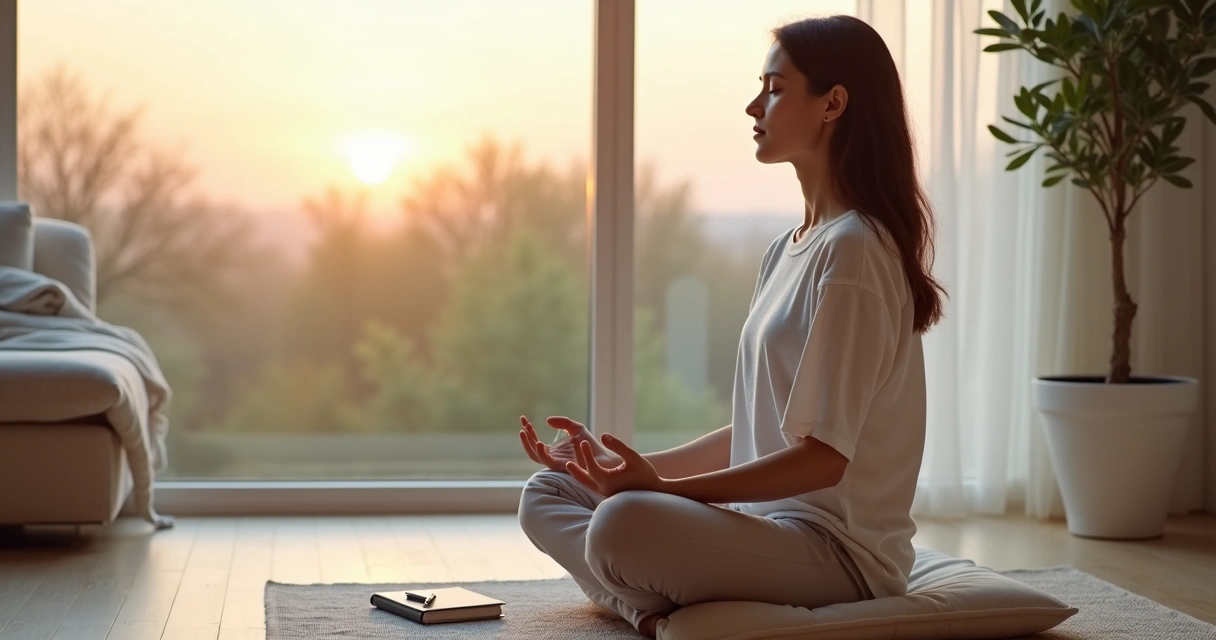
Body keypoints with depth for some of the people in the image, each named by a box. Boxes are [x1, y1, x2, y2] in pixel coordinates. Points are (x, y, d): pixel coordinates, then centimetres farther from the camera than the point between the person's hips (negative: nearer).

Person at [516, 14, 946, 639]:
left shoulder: (853, 251, -15)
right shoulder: (787, 252, 15)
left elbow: (823, 457, -19)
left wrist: (661, 486, -23)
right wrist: (633, 468, 7)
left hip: (839, 546, -10)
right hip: (769, 518, 10)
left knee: (624, 523, -34)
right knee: (546, 494, 8)